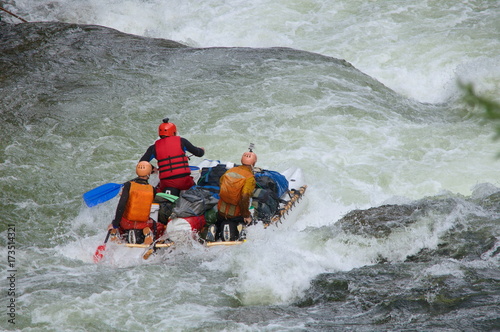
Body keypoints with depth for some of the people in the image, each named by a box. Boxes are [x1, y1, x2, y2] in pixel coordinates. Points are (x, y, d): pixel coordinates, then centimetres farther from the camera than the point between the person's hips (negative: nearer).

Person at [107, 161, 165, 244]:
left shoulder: (129, 185, -13)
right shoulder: (152, 189, -9)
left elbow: (121, 205, -19)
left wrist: (115, 224, -14)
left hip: (126, 223, 1)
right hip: (143, 224, -1)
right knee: (160, 227, 25)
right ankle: (147, 232, -4)